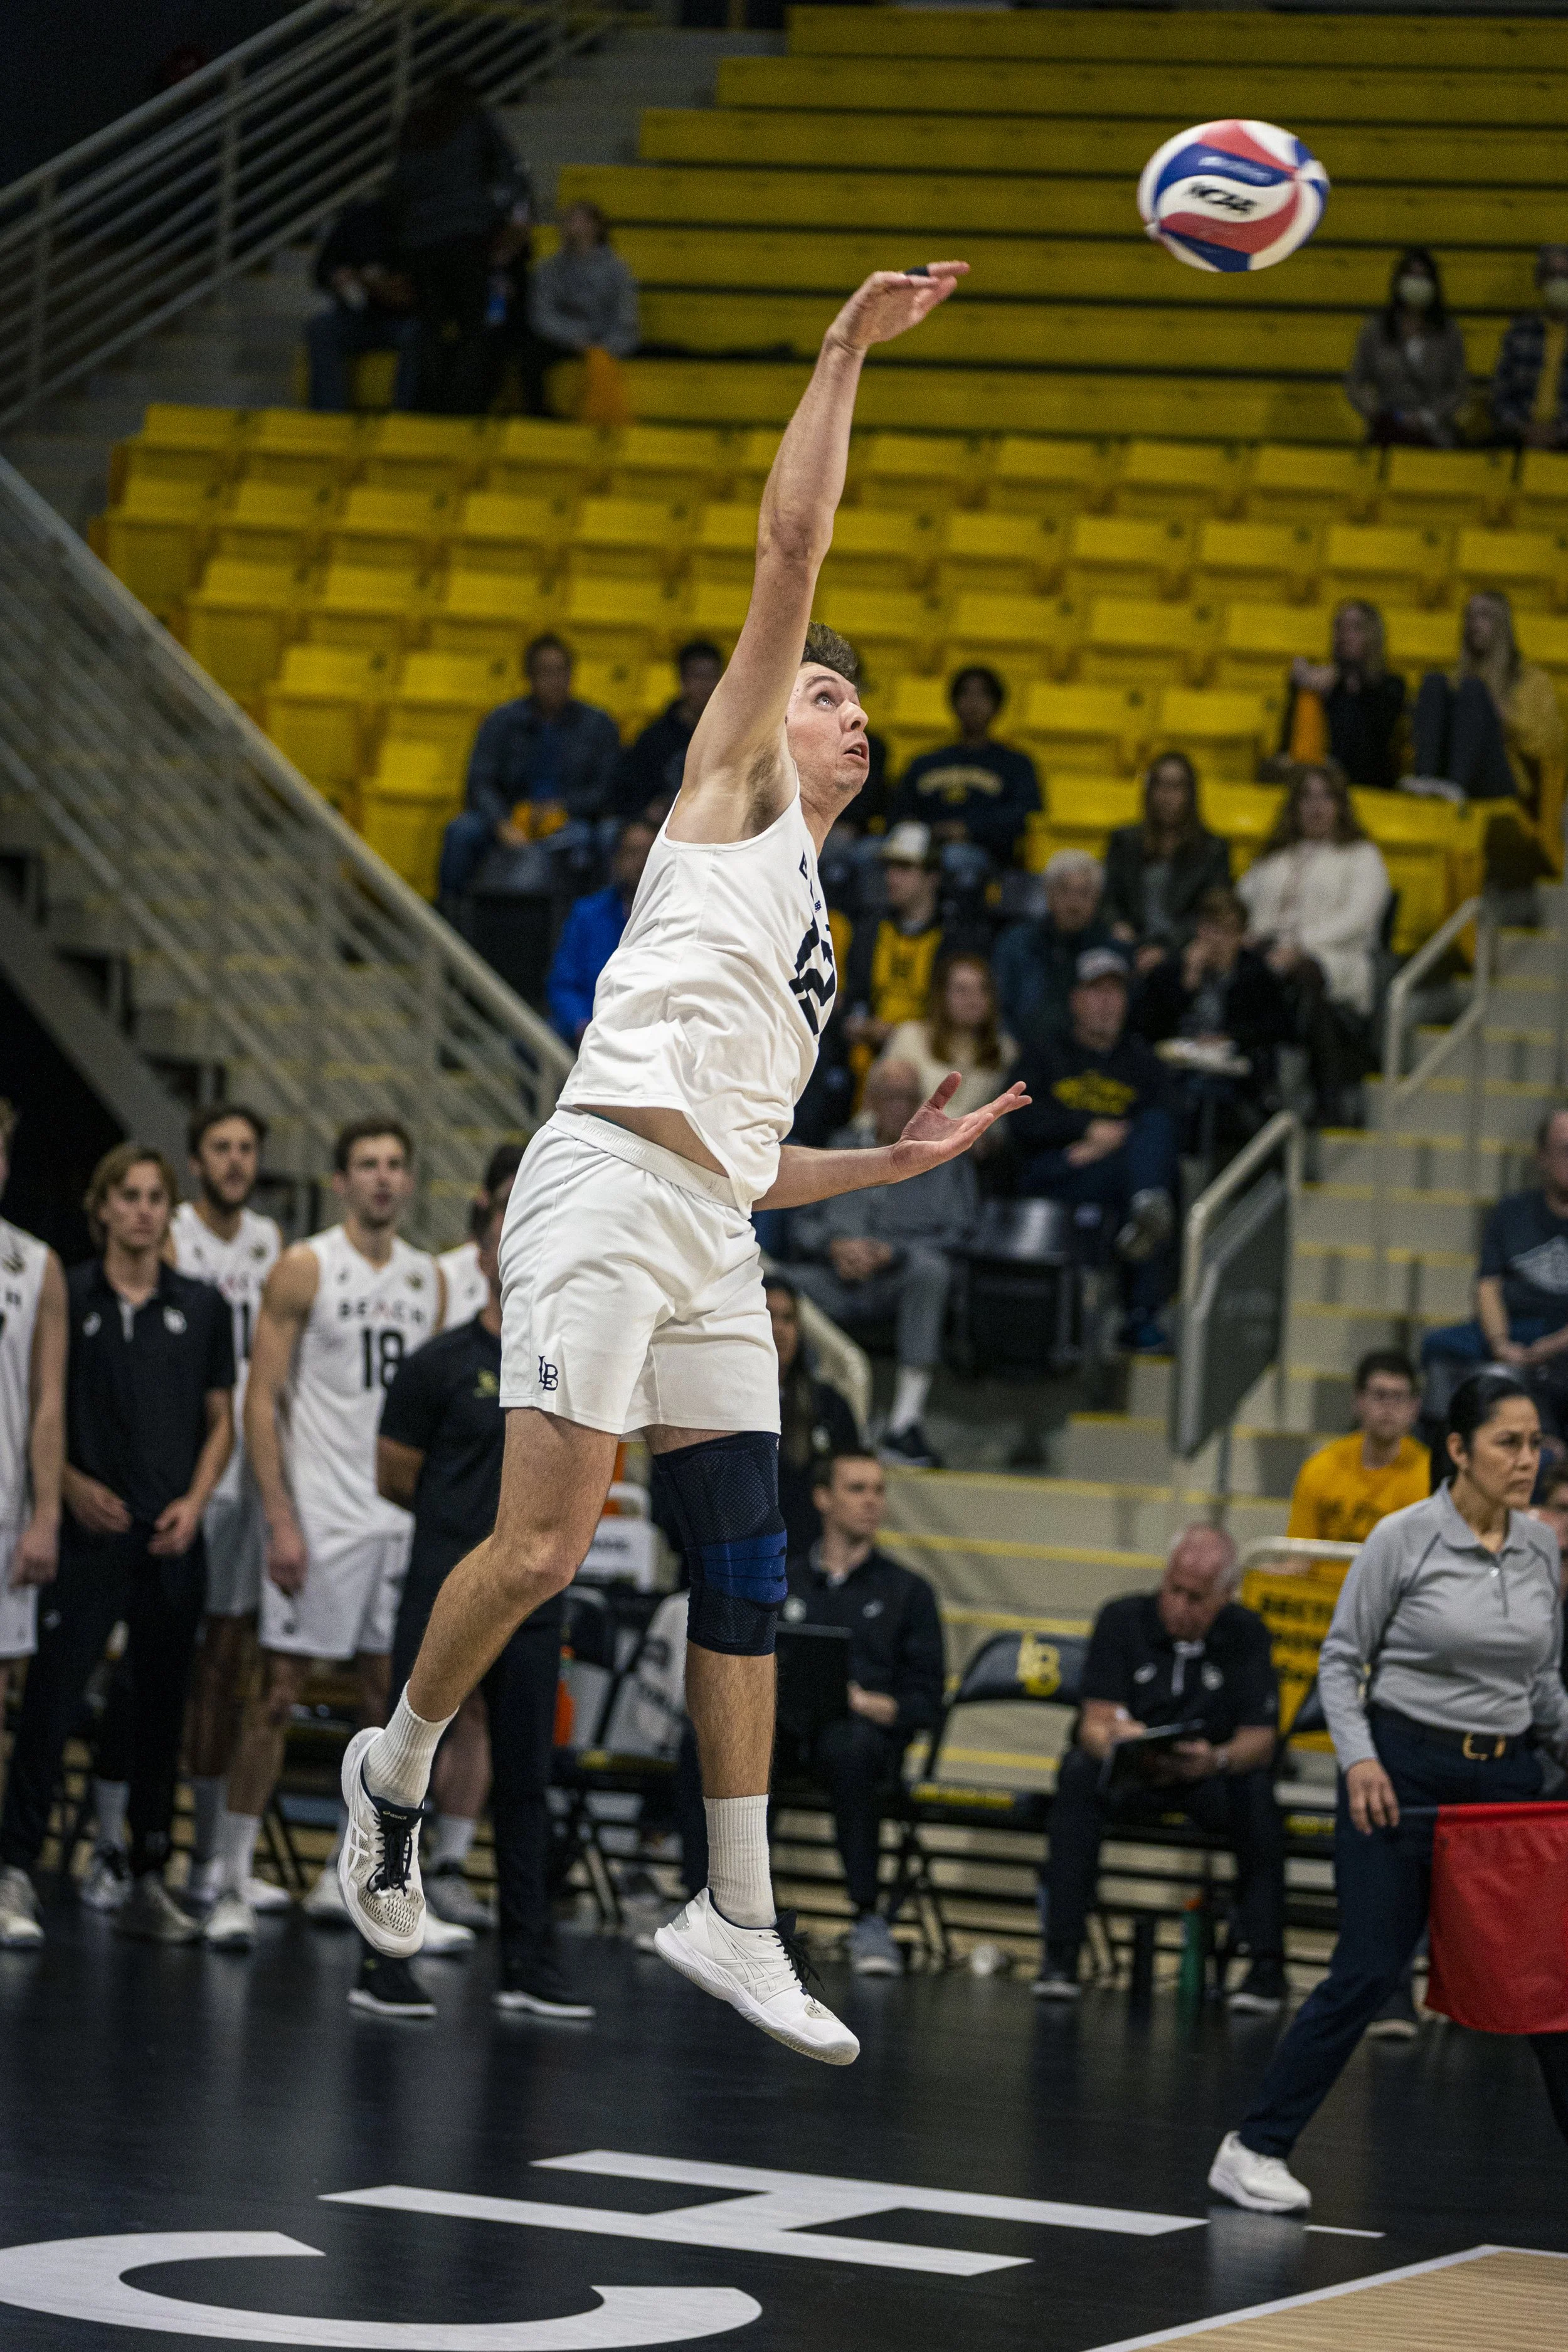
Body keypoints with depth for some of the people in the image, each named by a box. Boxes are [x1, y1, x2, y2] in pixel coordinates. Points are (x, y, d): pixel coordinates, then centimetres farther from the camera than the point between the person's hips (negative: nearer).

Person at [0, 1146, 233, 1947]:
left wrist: (194, 1502, -1)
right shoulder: (66, 1296, 1)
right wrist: (71, 1484, -11)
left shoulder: (202, 1308, 10)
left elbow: (221, 1420, 13)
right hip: (88, 1532, -3)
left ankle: (150, 1880, 14)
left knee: (161, 1707, 7)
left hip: (172, 1541, 3)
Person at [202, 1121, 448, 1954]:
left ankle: (344, 1875, 17)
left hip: (405, 1517, 6)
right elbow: (261, 1399, -8)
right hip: (321, 1515, -6)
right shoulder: (305, 1268, -6)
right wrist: (280, 1520, -16)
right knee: (278, 1694, -6)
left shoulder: (426, 1279, 11)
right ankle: (232, 1884, -3)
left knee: (386, 1698, 6)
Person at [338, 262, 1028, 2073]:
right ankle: (396, 1767, 9)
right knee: (546, 1542, -14)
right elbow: (789, 547, 1)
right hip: (608, 1189, -9)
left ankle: (738, 1922, 8)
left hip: (713, 1235, 9)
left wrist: (895, 1162, 20)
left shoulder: (811, 931, 30)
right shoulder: (732, 788, 11)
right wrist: (846, 356, -1)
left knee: (744, 1574, 5)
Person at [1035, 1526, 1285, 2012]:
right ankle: (1060, 1957, -33)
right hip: (1128, 1775, 0)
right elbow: (1096, 1723, -12)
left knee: (1257, 1790, -32)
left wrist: (1218, 1759, -34)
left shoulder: (1246, 1635, -3)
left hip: (1210, 1777, 0)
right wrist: (1116, 1742, -37)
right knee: (1079, 1769, -32)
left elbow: (1260, 1742, -10)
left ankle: (1266, 1963, -28)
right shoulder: (1123, 1620, -4)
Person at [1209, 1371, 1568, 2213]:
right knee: (1369, 1969, -7)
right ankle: (1255, 2149, 1)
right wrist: (1357, 1757, -14)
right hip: (1404, 1773, -5)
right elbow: (1341, 1659, -2)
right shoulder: (1404, 1539, -8)